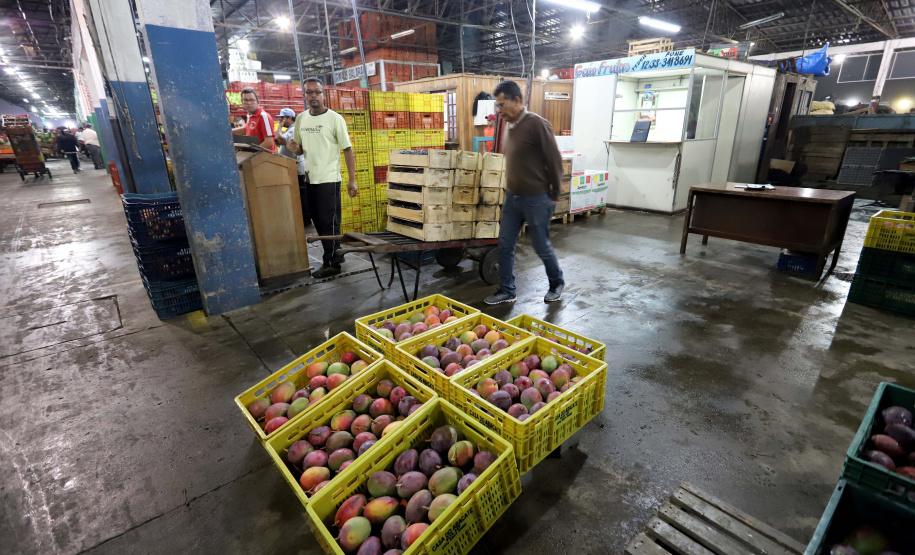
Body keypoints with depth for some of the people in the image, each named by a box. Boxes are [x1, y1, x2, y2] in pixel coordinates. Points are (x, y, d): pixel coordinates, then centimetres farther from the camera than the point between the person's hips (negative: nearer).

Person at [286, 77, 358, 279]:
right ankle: (336, 254, 27)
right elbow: (300, 149, 18)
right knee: (318, 221, 13)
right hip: (309, 179, 7)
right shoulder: (301, 118, 10)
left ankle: (332, 263, 8)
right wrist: (293, 147, -7)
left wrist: (352, 181, -14)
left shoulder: (334, 118, -7)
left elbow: (348, 150, -9)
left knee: (329, 222, -2)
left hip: (328, 179, -6)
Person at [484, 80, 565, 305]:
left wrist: (553, 195, -7)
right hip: (512, 197, 8)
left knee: (541, 246, 6)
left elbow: (554, 161, -12)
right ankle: (506, 291, 20)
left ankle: (557, 283, 30)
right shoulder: (510, 126, 9)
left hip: (536, 199, -7)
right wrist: (511, 189, 16)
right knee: (505, 245, 7)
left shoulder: (537, 124, -15)